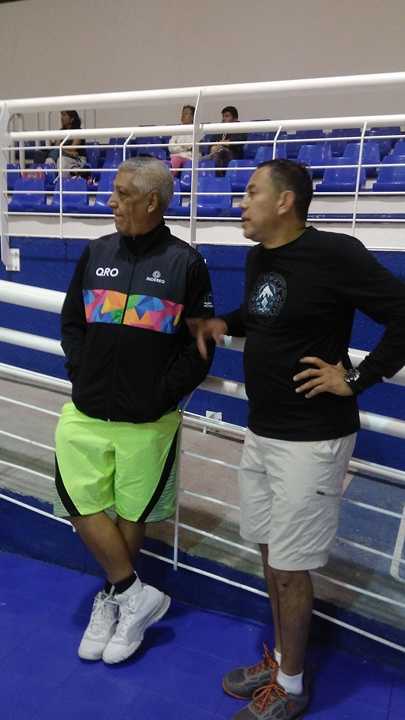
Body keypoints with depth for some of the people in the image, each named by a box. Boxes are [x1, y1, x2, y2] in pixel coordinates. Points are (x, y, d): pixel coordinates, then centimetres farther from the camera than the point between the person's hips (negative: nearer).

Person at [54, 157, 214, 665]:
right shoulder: (96, 253, 6)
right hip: (85, 412, 4)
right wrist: (80, 375, 1)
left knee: (131, 513, 11)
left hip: (148, 421, -3)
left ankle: (113, 596, 36)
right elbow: (71, 323, 12)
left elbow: (201, 344, -3)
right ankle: (136, 595, 21)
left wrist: (164, 393, -9)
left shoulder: (185, 262, -4)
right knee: (82, 503, 1)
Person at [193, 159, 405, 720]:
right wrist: (222, 322, 5)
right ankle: (280, 659, 41)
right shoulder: (258, 258, 7)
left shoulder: (335, 254, -18)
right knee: (270, 552, 19)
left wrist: (355, 379, -16)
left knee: (290, 565, 6)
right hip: (260, 431, 8)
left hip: (311, 439, -8)